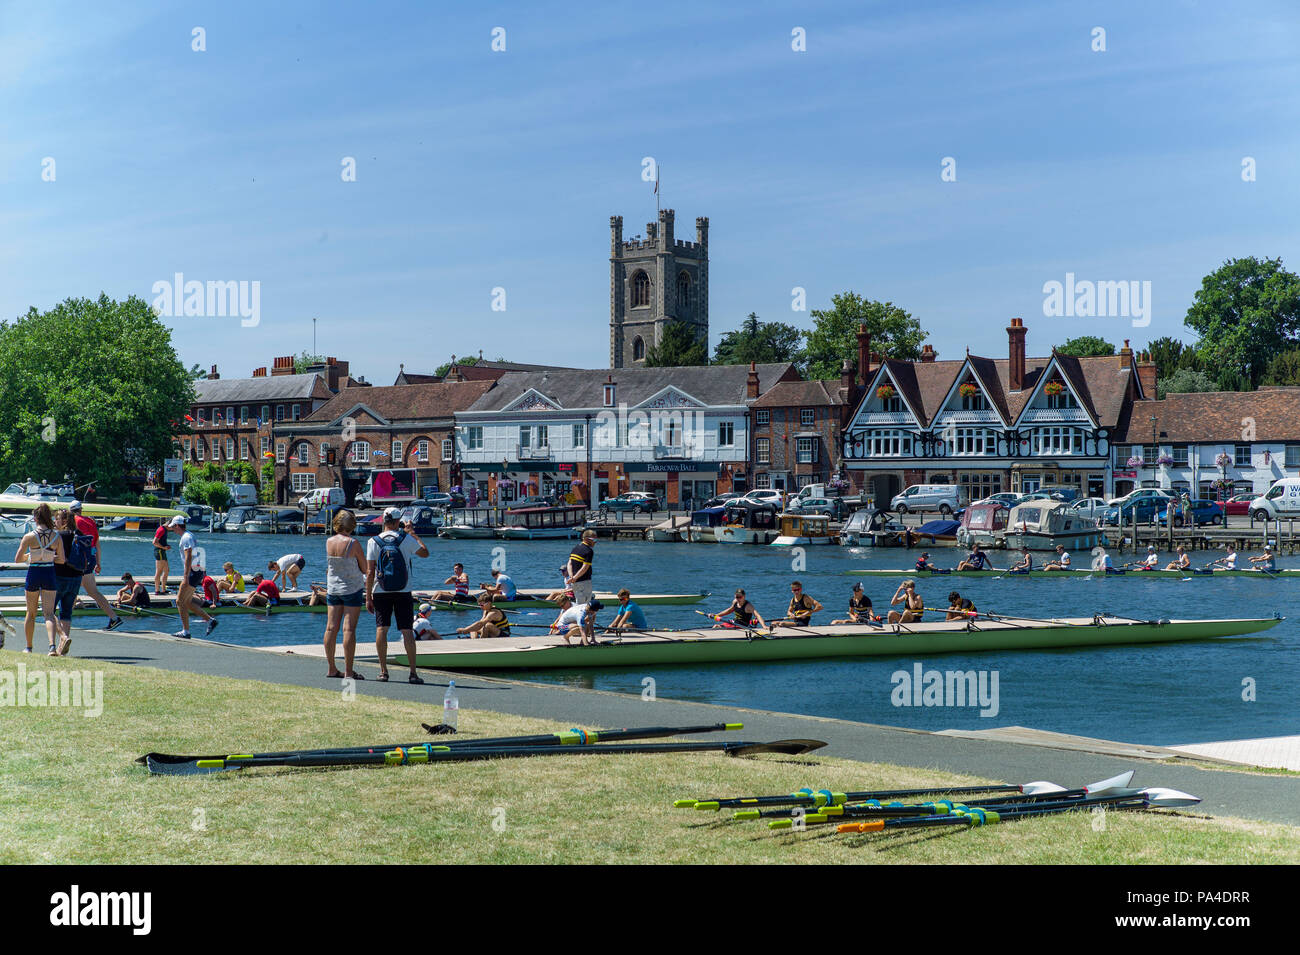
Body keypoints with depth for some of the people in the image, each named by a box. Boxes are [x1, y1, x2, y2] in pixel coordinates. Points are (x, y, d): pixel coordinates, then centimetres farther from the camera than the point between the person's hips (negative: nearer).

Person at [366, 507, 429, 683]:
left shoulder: (373, 542, -2)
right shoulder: (406, 539, -4)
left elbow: (370, 573, -3)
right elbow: (425, 553, 12)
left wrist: (368, 597, 2)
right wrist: (413, 533, 20)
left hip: (381, 593, 0)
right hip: (403, 592, 0)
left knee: (381, 629, 3)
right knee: (407, 630, 1)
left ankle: (383, 671, 2)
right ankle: (413, 673, -2)